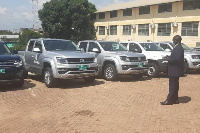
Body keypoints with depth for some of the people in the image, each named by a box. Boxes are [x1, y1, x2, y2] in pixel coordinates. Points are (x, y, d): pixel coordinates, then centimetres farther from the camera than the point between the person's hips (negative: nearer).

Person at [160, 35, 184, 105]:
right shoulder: (177, 47, 13)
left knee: (172, 85, -5)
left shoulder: (178, 48, -18)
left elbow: (177, 59, -26)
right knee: (174, 85, 16)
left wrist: (169, 59, -14)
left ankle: (169, 100, 1)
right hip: (175, 70, 11)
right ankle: (175, 99, 24)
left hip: (175, 70, -11)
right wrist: (170, 58, 6)